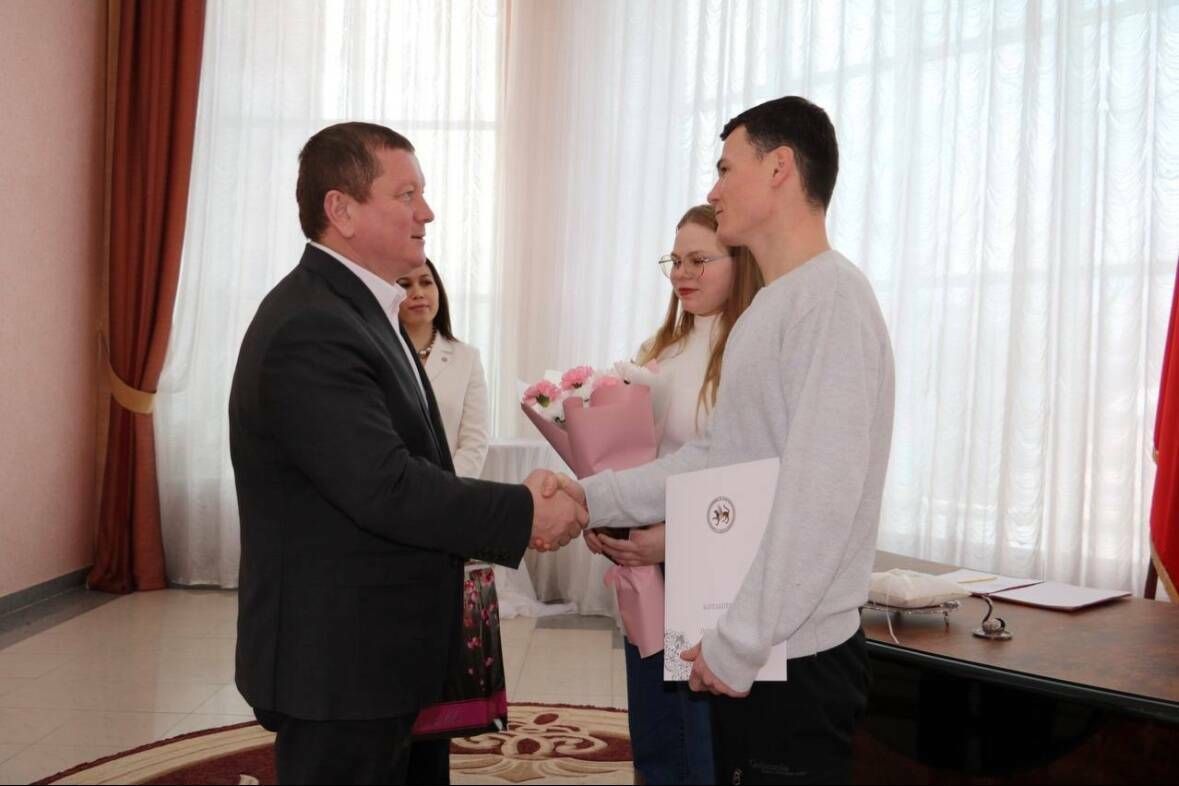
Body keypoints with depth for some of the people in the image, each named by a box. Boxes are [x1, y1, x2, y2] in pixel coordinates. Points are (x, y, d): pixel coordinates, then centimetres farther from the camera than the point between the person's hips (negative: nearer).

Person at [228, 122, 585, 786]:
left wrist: (514, 511, 2)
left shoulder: (359, 308, 11)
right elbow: (385, 488, -27)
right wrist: (525, 513, -18)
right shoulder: (311, 330, -22)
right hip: (336, 664, -10)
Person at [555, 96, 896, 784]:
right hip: (748, 651, 9)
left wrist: (738, 645, -19)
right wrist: (593, 497, 8)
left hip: (796, 657, -9)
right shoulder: (768, 309, 14)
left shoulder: (832, 297, -16)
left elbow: (818, 499, -22)